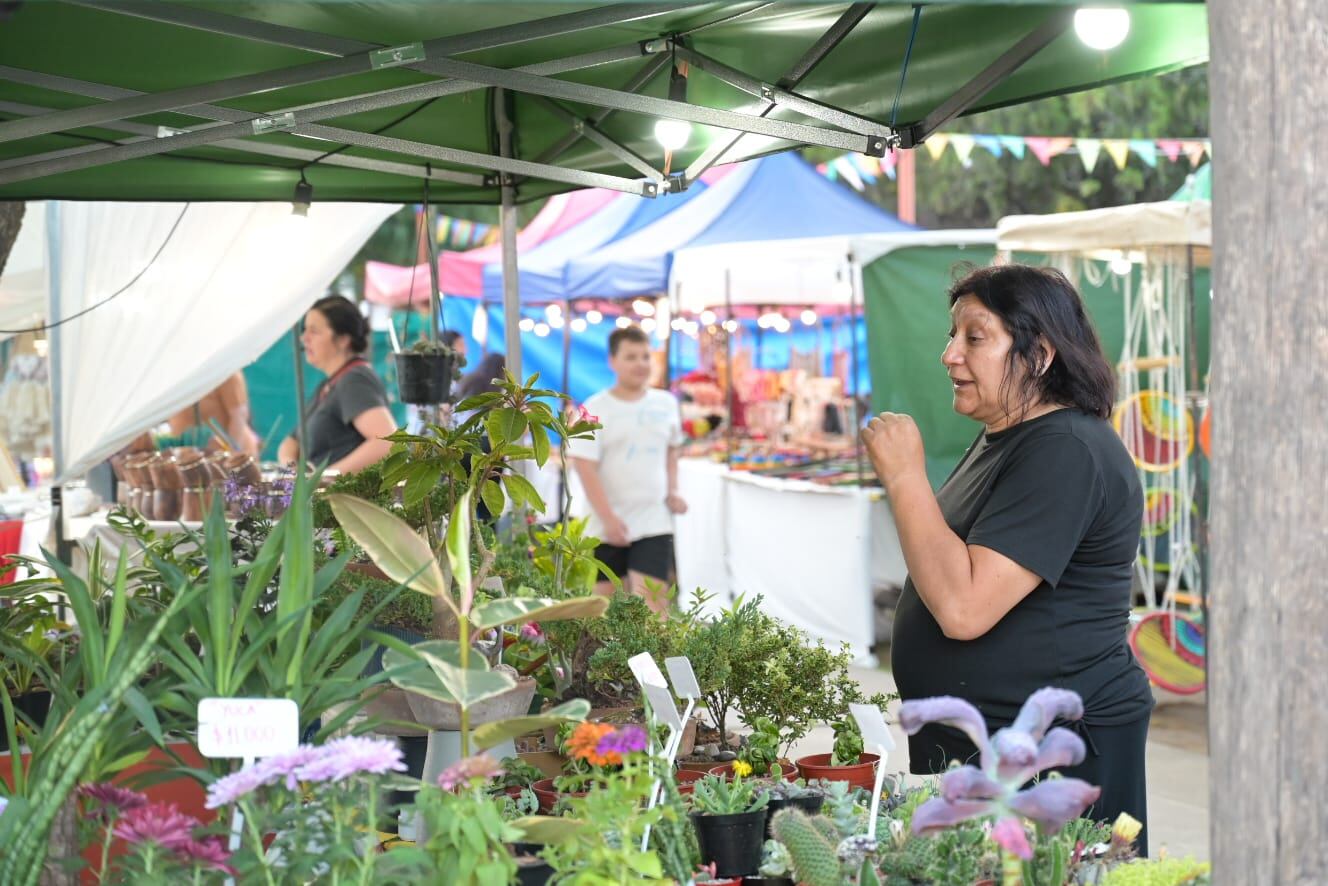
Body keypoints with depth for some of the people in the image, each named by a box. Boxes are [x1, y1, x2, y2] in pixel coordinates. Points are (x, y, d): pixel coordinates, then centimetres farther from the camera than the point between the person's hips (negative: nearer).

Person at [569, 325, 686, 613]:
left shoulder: (666, 403, 6)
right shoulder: (597, 409, -7)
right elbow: (585, 466, -13)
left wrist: (672, 490, 9)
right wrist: (607, 518, -20)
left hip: (654, 523, 2)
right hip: (607, 524, -1)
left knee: (651, 605, -12)